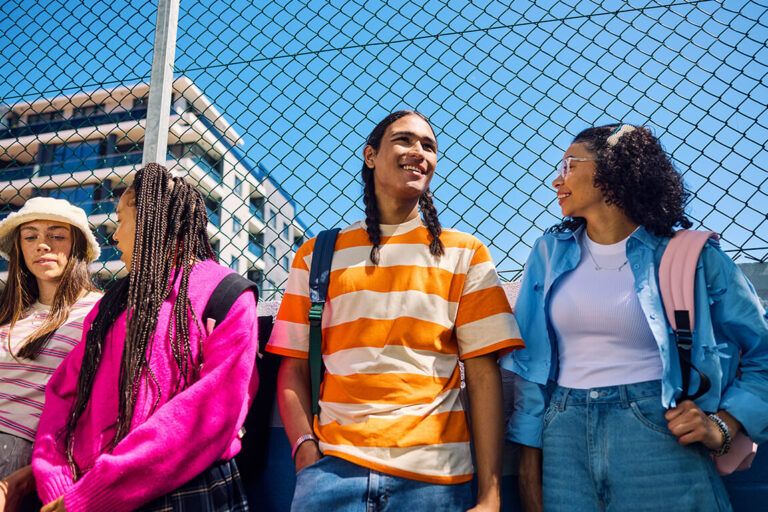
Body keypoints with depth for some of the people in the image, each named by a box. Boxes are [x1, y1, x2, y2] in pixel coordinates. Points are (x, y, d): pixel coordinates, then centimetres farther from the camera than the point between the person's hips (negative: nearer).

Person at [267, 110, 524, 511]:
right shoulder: (316, 256, 9)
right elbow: (294, 368, 7)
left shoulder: (464, 254, 7)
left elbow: (483, 374, 0)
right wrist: (306, 450, -9)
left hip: (433, 476, 0)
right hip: (334, 465, 1)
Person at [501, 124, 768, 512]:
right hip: (564, 439, 3)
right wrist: (529, 464, 1)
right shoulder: (550, 252, 7)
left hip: (657, 434, -2)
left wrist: (722, 425, -9)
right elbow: (530, 361, 6)